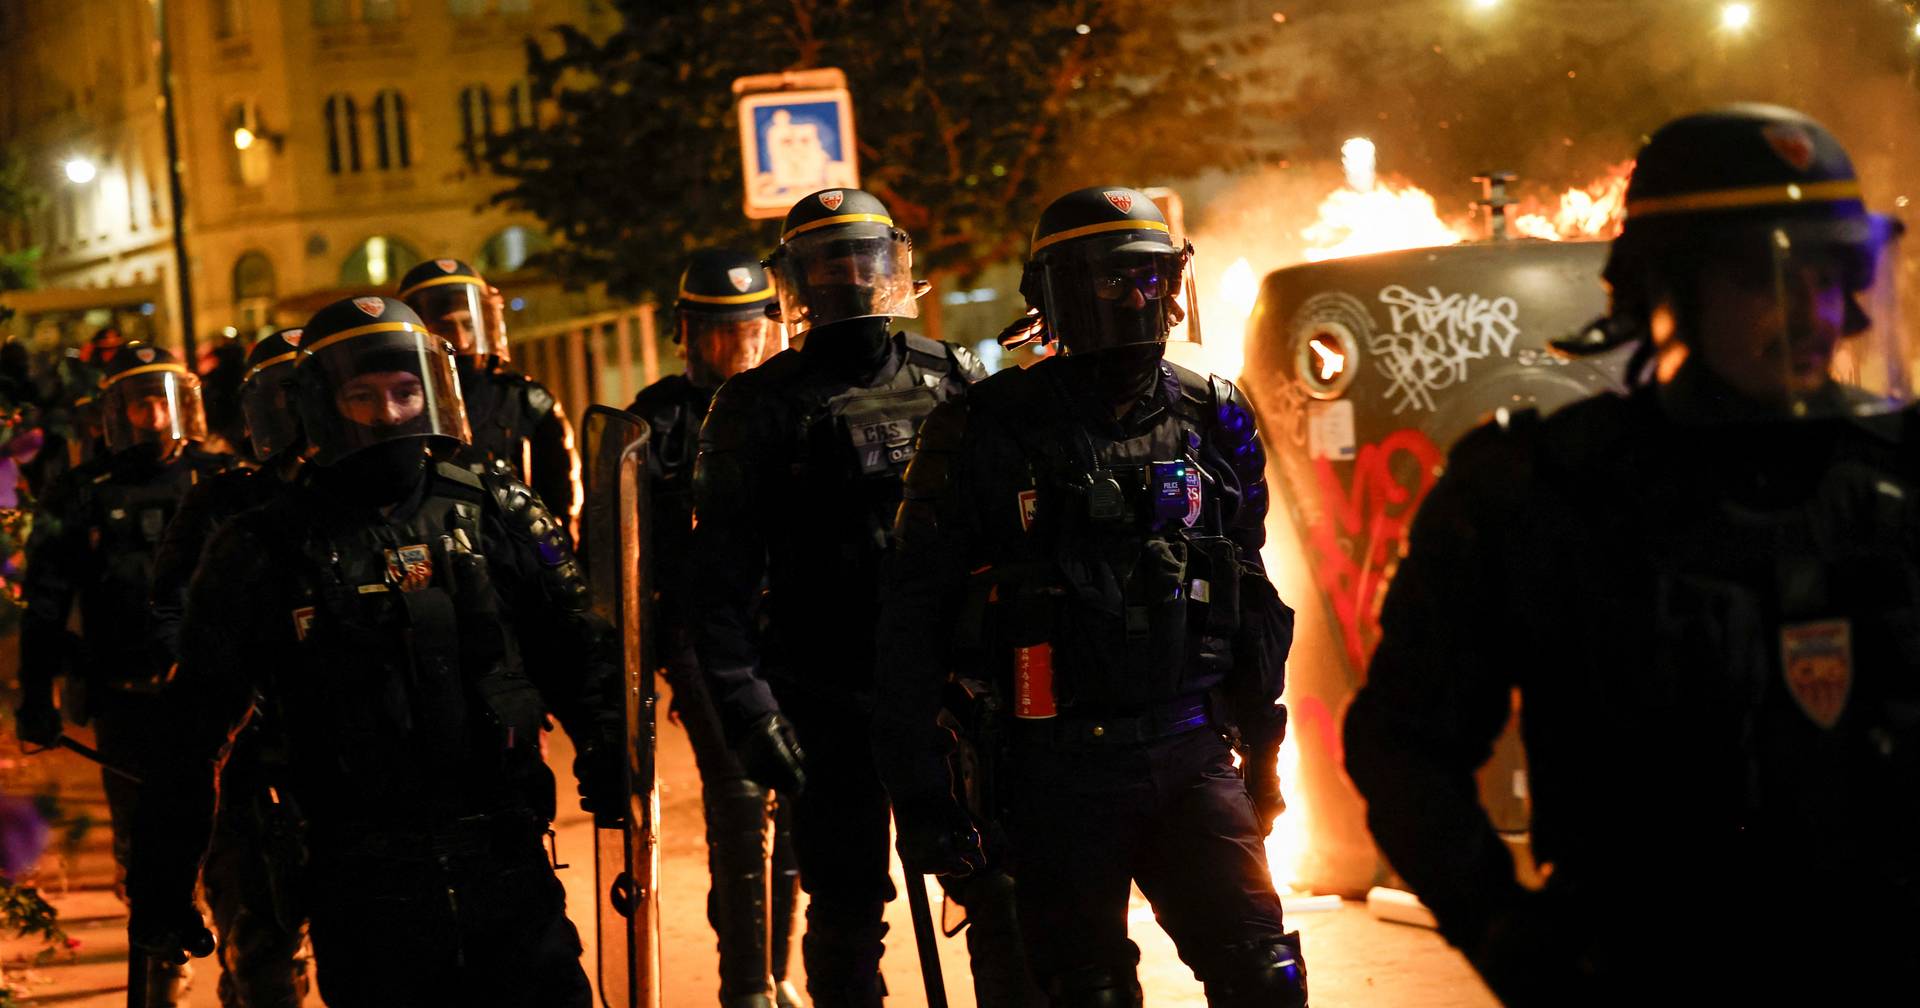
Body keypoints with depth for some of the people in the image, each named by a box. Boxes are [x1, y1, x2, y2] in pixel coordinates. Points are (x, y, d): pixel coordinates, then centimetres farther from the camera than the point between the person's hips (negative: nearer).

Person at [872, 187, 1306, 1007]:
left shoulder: (1213, 420, 6)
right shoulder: (992, 431, -6)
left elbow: (1250, 595, 16)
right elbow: (913, 617, -5)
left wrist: (1261, 752, 16)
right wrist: (920, 798, -8)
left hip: (1190, 756, 3)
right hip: (1060, 776, -3)